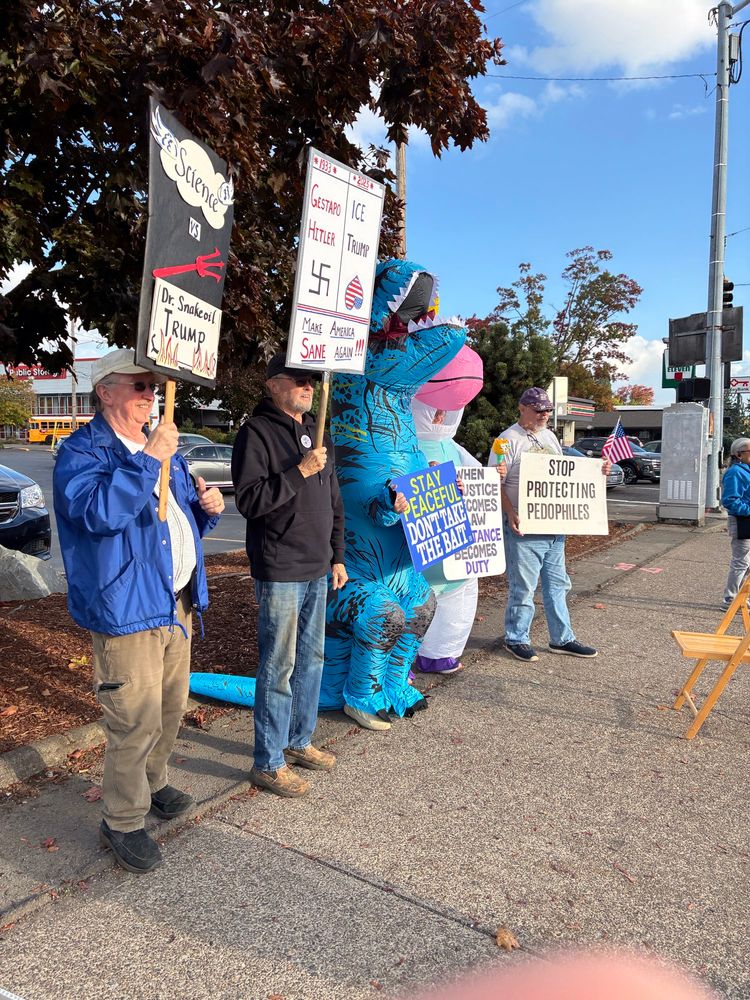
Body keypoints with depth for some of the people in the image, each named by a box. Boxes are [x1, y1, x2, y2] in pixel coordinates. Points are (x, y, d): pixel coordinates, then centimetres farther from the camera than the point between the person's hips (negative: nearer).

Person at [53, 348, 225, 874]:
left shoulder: (163, 448, 16)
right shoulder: (82, 451, -9)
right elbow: (98, 512, -28)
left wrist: (207, 507, 2)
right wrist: (149, 460, -29)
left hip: (177, 603, 8)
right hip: (127, 608, -8)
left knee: (172, 709, 20)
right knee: (136, 723, -2)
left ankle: (152, 783, 42)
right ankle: (123, 821, 18)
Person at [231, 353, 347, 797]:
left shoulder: (316, 432, 14)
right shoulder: (257, 431, -9)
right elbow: (249, 500, -19)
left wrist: (337, 556, 16)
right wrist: (300, 472, -22)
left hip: (317, 570, 8)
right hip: (279, 572, -8)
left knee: (311, 658, 16)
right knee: (279, 666, -1)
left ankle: (300, 740, 32)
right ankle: (269, 762, 12)